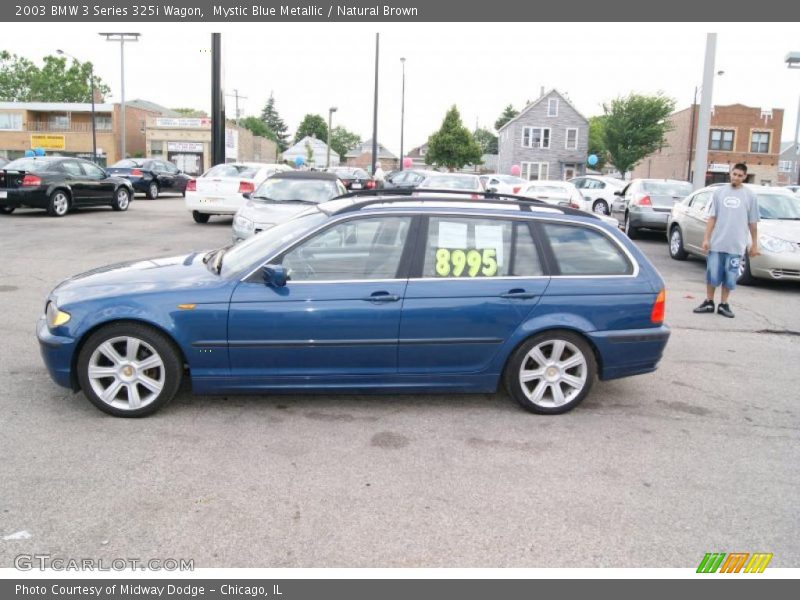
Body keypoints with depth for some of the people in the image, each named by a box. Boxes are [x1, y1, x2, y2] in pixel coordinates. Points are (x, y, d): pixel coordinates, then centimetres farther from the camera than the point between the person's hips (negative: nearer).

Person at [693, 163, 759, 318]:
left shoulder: (750, 196, 3)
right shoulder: (719, 192, 6)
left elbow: (752, 222, 6)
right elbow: (712, 217, 7)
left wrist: (754, 244, 6)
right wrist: (706, 238, 1)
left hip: (736, 245, -1)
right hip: (717, 242, 1)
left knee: (730, 276, 3)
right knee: (713, 274, 5)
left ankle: (723, 305, 14)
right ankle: (709, 302, 17)